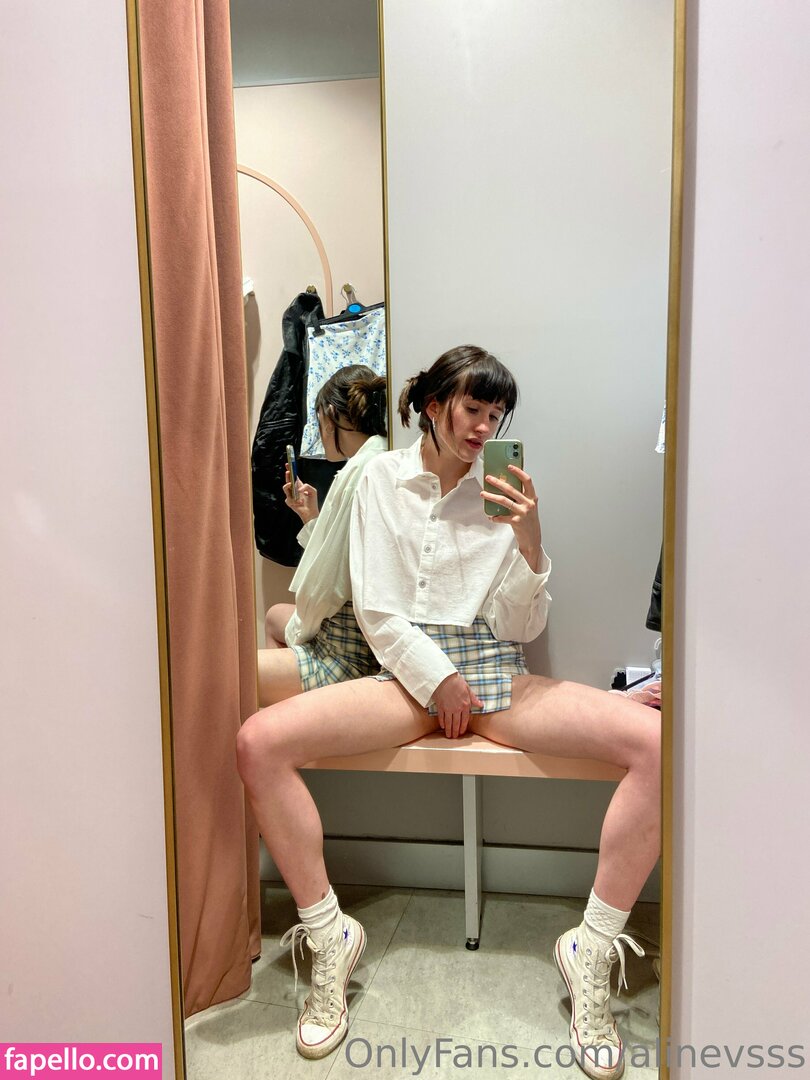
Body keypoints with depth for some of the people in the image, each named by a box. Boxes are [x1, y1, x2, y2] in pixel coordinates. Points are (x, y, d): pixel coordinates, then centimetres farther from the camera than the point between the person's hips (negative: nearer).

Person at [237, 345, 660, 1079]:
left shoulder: (505, 492, 7)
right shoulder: (383, 478, 6)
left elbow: (522, 628, 3)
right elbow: (375, 608, 1)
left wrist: (529, 539, -12)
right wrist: (439, 680, -10)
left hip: (495, 671, 1)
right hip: (408, 670, 0)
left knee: (658, 742, -23)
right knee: (259, 742, -24)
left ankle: (593, 949, -6)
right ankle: (329, 935, -4)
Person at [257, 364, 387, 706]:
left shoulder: (359, 471, -20)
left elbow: (328, 581, -19)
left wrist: (298, 631, -3)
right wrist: (312, 517, 13)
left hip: (350, 655, -11)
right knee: (276, 614, 34)